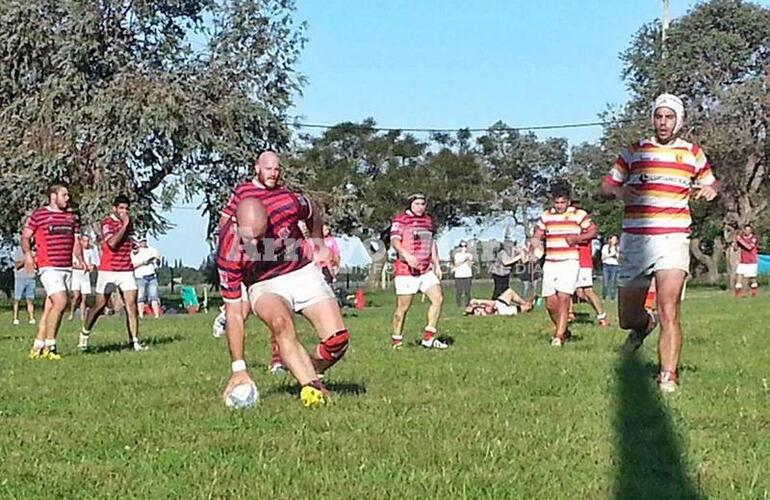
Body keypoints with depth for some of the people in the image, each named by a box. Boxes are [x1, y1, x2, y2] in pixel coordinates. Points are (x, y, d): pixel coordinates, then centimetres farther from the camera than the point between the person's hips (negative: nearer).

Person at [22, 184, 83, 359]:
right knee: (60, 302, -19)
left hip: (67, 268, 6)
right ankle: (49, 345, -9)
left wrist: (81, 260, 3)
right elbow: (25, 237, 2)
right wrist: (28, 254, -16)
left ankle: (38, 346, 12)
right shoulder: (38, 215, 0)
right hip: (49, 267, -6)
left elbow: (76, 242, 19)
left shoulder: (72, 217, 16)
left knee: (50, 307, 7)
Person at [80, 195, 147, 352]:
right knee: (100, 305, 6)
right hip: (108, 271, -5)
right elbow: (112, 243, -23)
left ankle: (134, 341, -9)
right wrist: (124, 225, -19)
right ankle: (85, 333, 27)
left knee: (131, 305, -8)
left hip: (126, 271, 5)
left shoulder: (129, 222, 12)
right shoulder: (107, 222, -9)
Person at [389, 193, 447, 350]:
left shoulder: (428, 220, 18)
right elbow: (394, 240, -18)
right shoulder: (400, 220, -5)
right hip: (406, 271, -7)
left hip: (426, 270, 7)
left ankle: (429, 338, 3)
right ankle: (396, 341, 10)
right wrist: (406, 255, -34)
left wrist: (437, 265, 20)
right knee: (403, 307, -4)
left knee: (438, 298, -5)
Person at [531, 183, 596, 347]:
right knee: (550, 303, 4)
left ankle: (558, 336, -17)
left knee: (563, 298, -17)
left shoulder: (578, 215, 1)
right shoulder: (546, 216, 10)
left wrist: (578, 238, -10)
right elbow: (537, 235, 16)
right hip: (550, 264, 4)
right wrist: (536, 244, -7)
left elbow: (593, 231, 8)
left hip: (569, 262, -4)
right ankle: (564, 331, 25)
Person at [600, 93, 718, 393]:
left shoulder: (694, 154, 11)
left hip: (672, 241, -2)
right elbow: (606, 185, 14)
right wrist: (617, 190, -10)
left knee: (669, 310, -19)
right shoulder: (633, 152, 10)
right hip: (634, 241, 2)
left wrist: (710, 190, -3)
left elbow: (709, 184, 22)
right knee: (627, 319, 9)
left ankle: (668, 377, -15)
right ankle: (644, 325, 45)